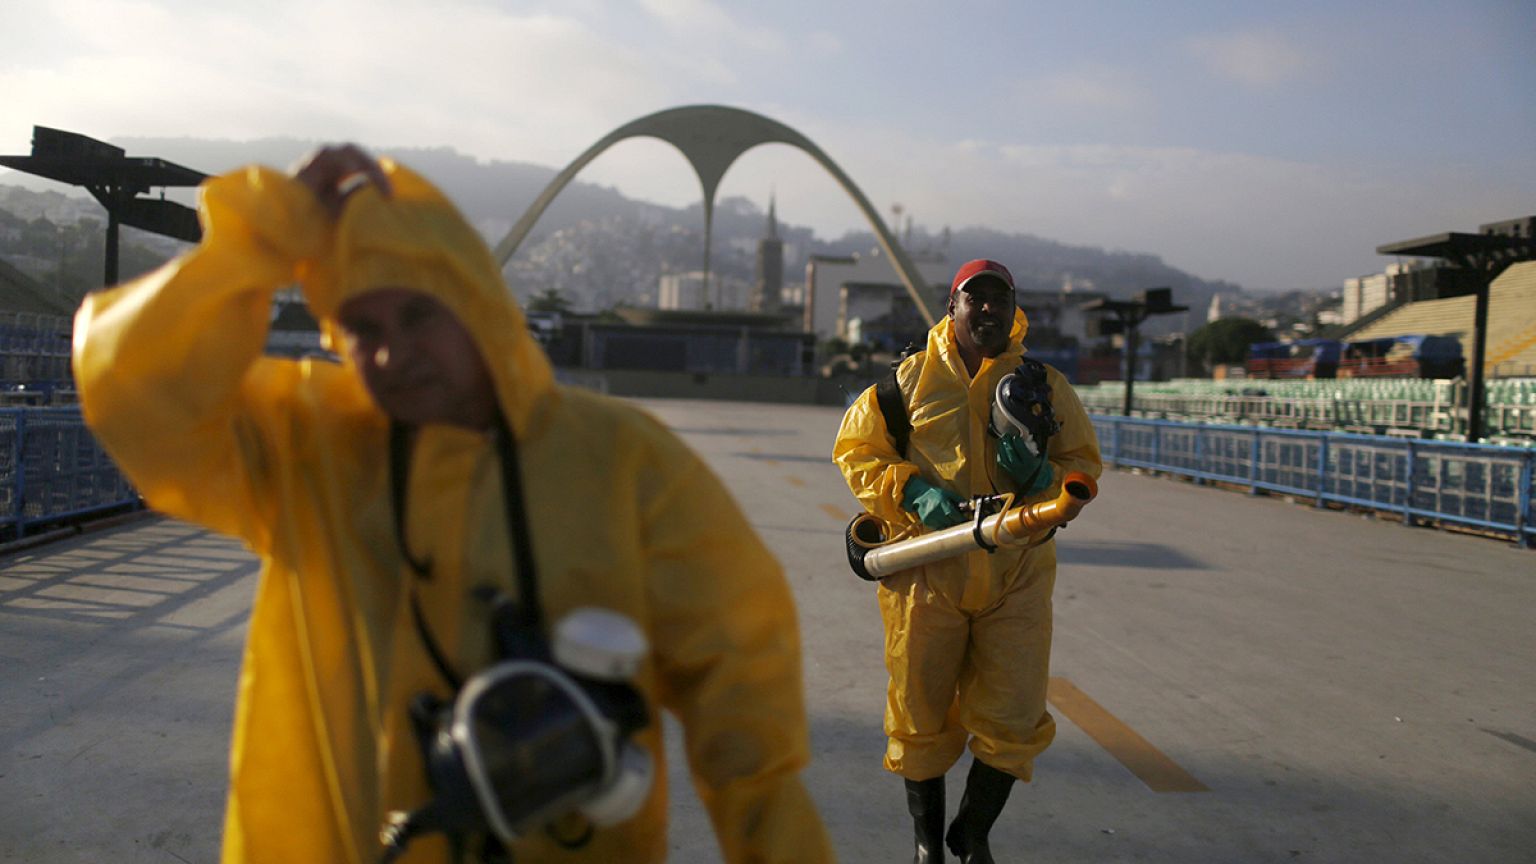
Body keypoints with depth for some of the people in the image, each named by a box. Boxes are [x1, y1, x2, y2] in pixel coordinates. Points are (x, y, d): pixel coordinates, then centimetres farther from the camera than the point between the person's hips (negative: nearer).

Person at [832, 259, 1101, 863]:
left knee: (1014, 722, 1)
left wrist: (1042, 476, -12)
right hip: (925, 571, -1)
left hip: (1016, 578, 1)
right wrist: (913, 491, -12)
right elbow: (855, 450, 5)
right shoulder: (911, 378, 4)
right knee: (921, 715, 8)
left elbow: (1085, 467, 11)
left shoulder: (1046, 386, 8)